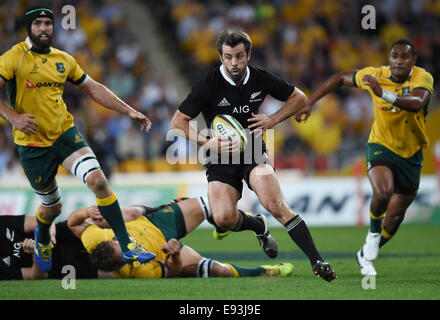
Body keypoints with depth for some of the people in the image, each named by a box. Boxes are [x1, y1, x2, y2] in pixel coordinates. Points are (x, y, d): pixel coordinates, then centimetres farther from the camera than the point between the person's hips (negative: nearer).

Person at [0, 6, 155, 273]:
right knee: (53, 206, 9)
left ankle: (126, 246, -15)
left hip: (65, 133, 3)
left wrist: (129, 111, 10)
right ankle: (42, 238, 47)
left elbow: (93, 88, 16)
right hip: (32, 143, -3)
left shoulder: (64, 60, 7)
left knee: (98, 180, -20)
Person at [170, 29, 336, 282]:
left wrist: (273, 120, -3)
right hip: (221, 157, 0)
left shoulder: (261, 79, -2)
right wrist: (207, 142, -20)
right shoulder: (209, 85, -10)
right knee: (224, 219, -21)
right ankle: (259, 226, 15)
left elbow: (299, 98, 13)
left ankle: (317, 261, -23)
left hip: (254, 153, 0)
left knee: (275, 204, -26)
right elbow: (178, 121, -6)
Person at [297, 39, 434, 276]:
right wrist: (309, 103, 3)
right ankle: (373, 233, -2)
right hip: (381, 147, -1)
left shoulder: (423, 78, -17)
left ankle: (367, 255, 32)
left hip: (411, 155, 1)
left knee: (395, 218, 7)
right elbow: (340, 79, 7)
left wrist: (383, 93, -52)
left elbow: (417, 103, -40)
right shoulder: (375, 75, -10)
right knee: (382, 193, -31)